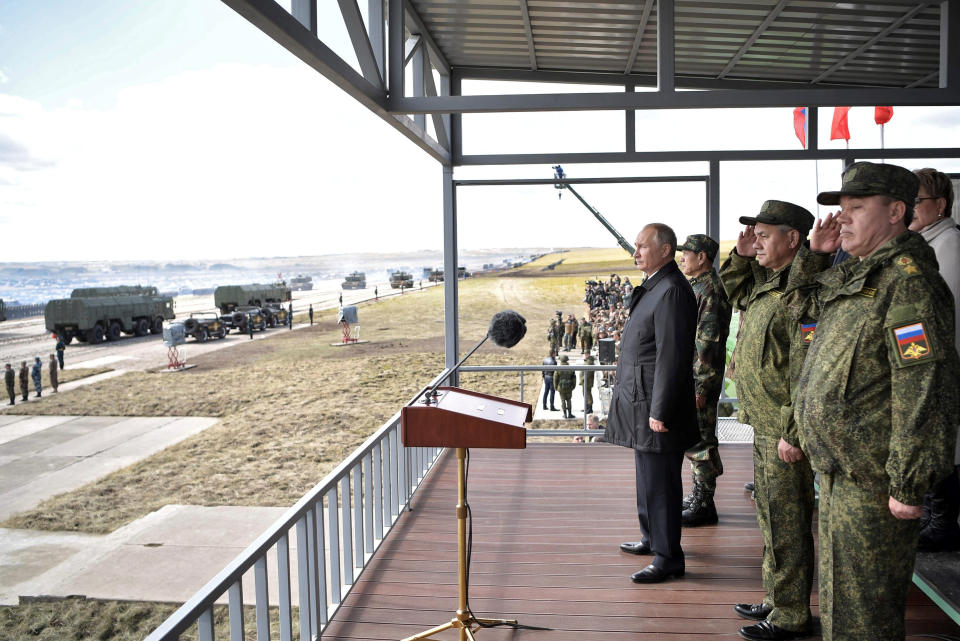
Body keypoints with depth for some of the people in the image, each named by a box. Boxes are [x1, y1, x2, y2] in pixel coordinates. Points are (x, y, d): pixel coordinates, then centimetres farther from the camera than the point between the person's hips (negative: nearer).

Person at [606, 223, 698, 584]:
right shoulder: (654, 287, 15)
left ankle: (668, 558, 9)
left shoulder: (672, 291, -18)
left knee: (659, 482, -2)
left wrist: (660, 412, -22)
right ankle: (652, 538, 36)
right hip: (641, 402, 11)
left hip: (656, 405, -11)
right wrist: (648, 408, 19)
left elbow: (672, 356, -23)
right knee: (648, 476, 21)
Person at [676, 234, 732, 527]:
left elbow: (709, 341, -21)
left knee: (699, 438, -4)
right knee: (694, 437, 16)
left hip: (700, 377, -10)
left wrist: (700, 387, -22)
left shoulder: (710, 289, -16)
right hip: (689, 374, 10)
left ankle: (704, 506, 5)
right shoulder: (696, 286, 16)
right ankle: (698, 497, 26)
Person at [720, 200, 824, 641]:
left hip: (786, 429, -10)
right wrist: (740, 255, 12)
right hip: (764, 424, 10)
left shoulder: (806, 292, -20)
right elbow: (731, 290, 31)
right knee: (771, 517, 19)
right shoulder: (766, 283, 10)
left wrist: (793, 433, -23)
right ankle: (776, 599, 34)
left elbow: (808, 371, -24)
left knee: (787, 523, 2)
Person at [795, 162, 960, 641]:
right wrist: (813, 254, 16)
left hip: (872, 487, -10)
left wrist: (908, 485, -23)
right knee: (836, 602, 23)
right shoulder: (853, 277, 12)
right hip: (839, 475, 10)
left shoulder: (907, 282, -19)